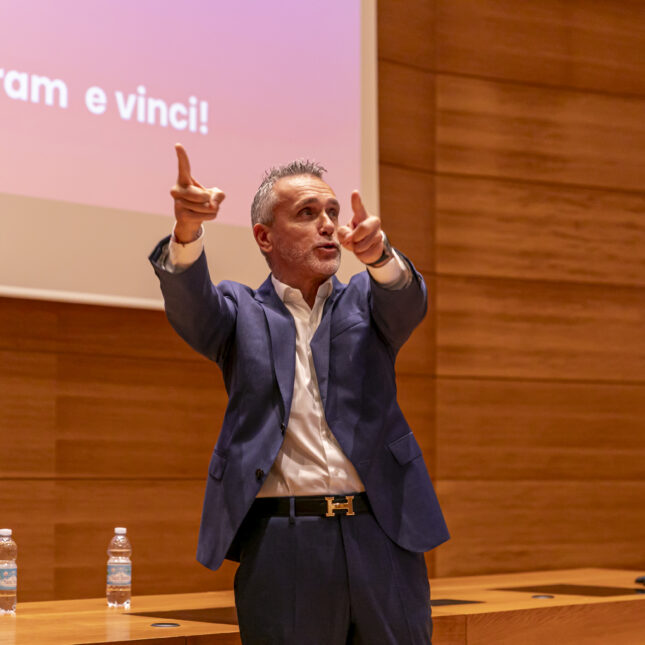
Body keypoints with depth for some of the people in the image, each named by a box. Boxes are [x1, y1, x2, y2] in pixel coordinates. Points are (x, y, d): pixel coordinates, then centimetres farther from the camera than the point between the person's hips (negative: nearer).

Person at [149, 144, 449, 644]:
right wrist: (187, 229, -32)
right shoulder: (242, 312, 10)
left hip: (381, 537, 2)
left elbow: (407, 301, -6)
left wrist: (378, 254, -30)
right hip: (283, 543, -2)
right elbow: (189, 303, -10)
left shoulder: (365, 302, 15)